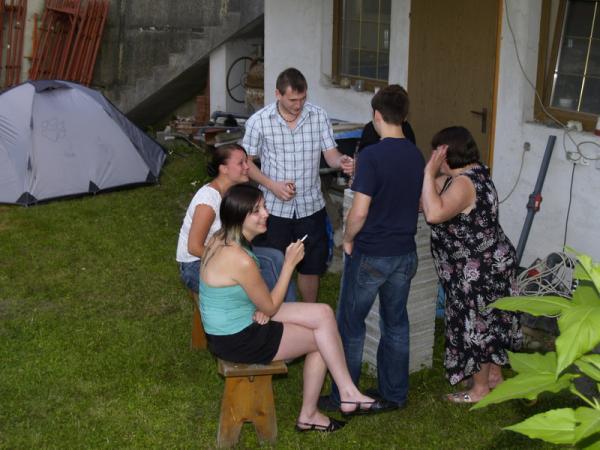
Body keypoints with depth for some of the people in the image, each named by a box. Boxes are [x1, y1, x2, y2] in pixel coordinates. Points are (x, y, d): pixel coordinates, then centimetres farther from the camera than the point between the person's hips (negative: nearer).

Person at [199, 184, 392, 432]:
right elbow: (271, 307, -16)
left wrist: (260, 308, -6)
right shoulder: (240, 260, -30)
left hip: (230, 324, 8)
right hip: (236, 340, -8)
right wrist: (289, 263, -13)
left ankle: (347, 393, 7)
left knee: (323, 313, 1)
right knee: (321, 339, 4)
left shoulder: (223, 238, -2)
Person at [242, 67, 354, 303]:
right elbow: (246, 162, -3)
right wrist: (271, 185, -18)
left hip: (311, 206, 2)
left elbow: (330, 154, -4)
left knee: (311, 267, 15)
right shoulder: (259, 121, -10)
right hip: (274, 208, -2)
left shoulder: (319, 116, -4)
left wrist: (341, 161, -29)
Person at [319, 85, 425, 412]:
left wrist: (348, 239, -7)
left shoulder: (372, 156, -20)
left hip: (370, 255, -6)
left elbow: (359, 211, -23)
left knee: (351, 325, 9)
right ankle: (394, 394, 27)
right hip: (404, 253, 6)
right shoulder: (417, 156, 1)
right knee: (396, 324, 17)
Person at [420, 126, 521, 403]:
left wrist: (429, 174, -34)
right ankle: (494, 375, 37)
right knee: (488, 321, 21)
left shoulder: (464, 183, -26)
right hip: (491, 263, 10)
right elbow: (429, 201, 13)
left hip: (479, 270, -10)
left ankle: (480, 388, 18)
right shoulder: (472, 173, 6)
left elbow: (434, 214, -42)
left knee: (476, 323, 4)